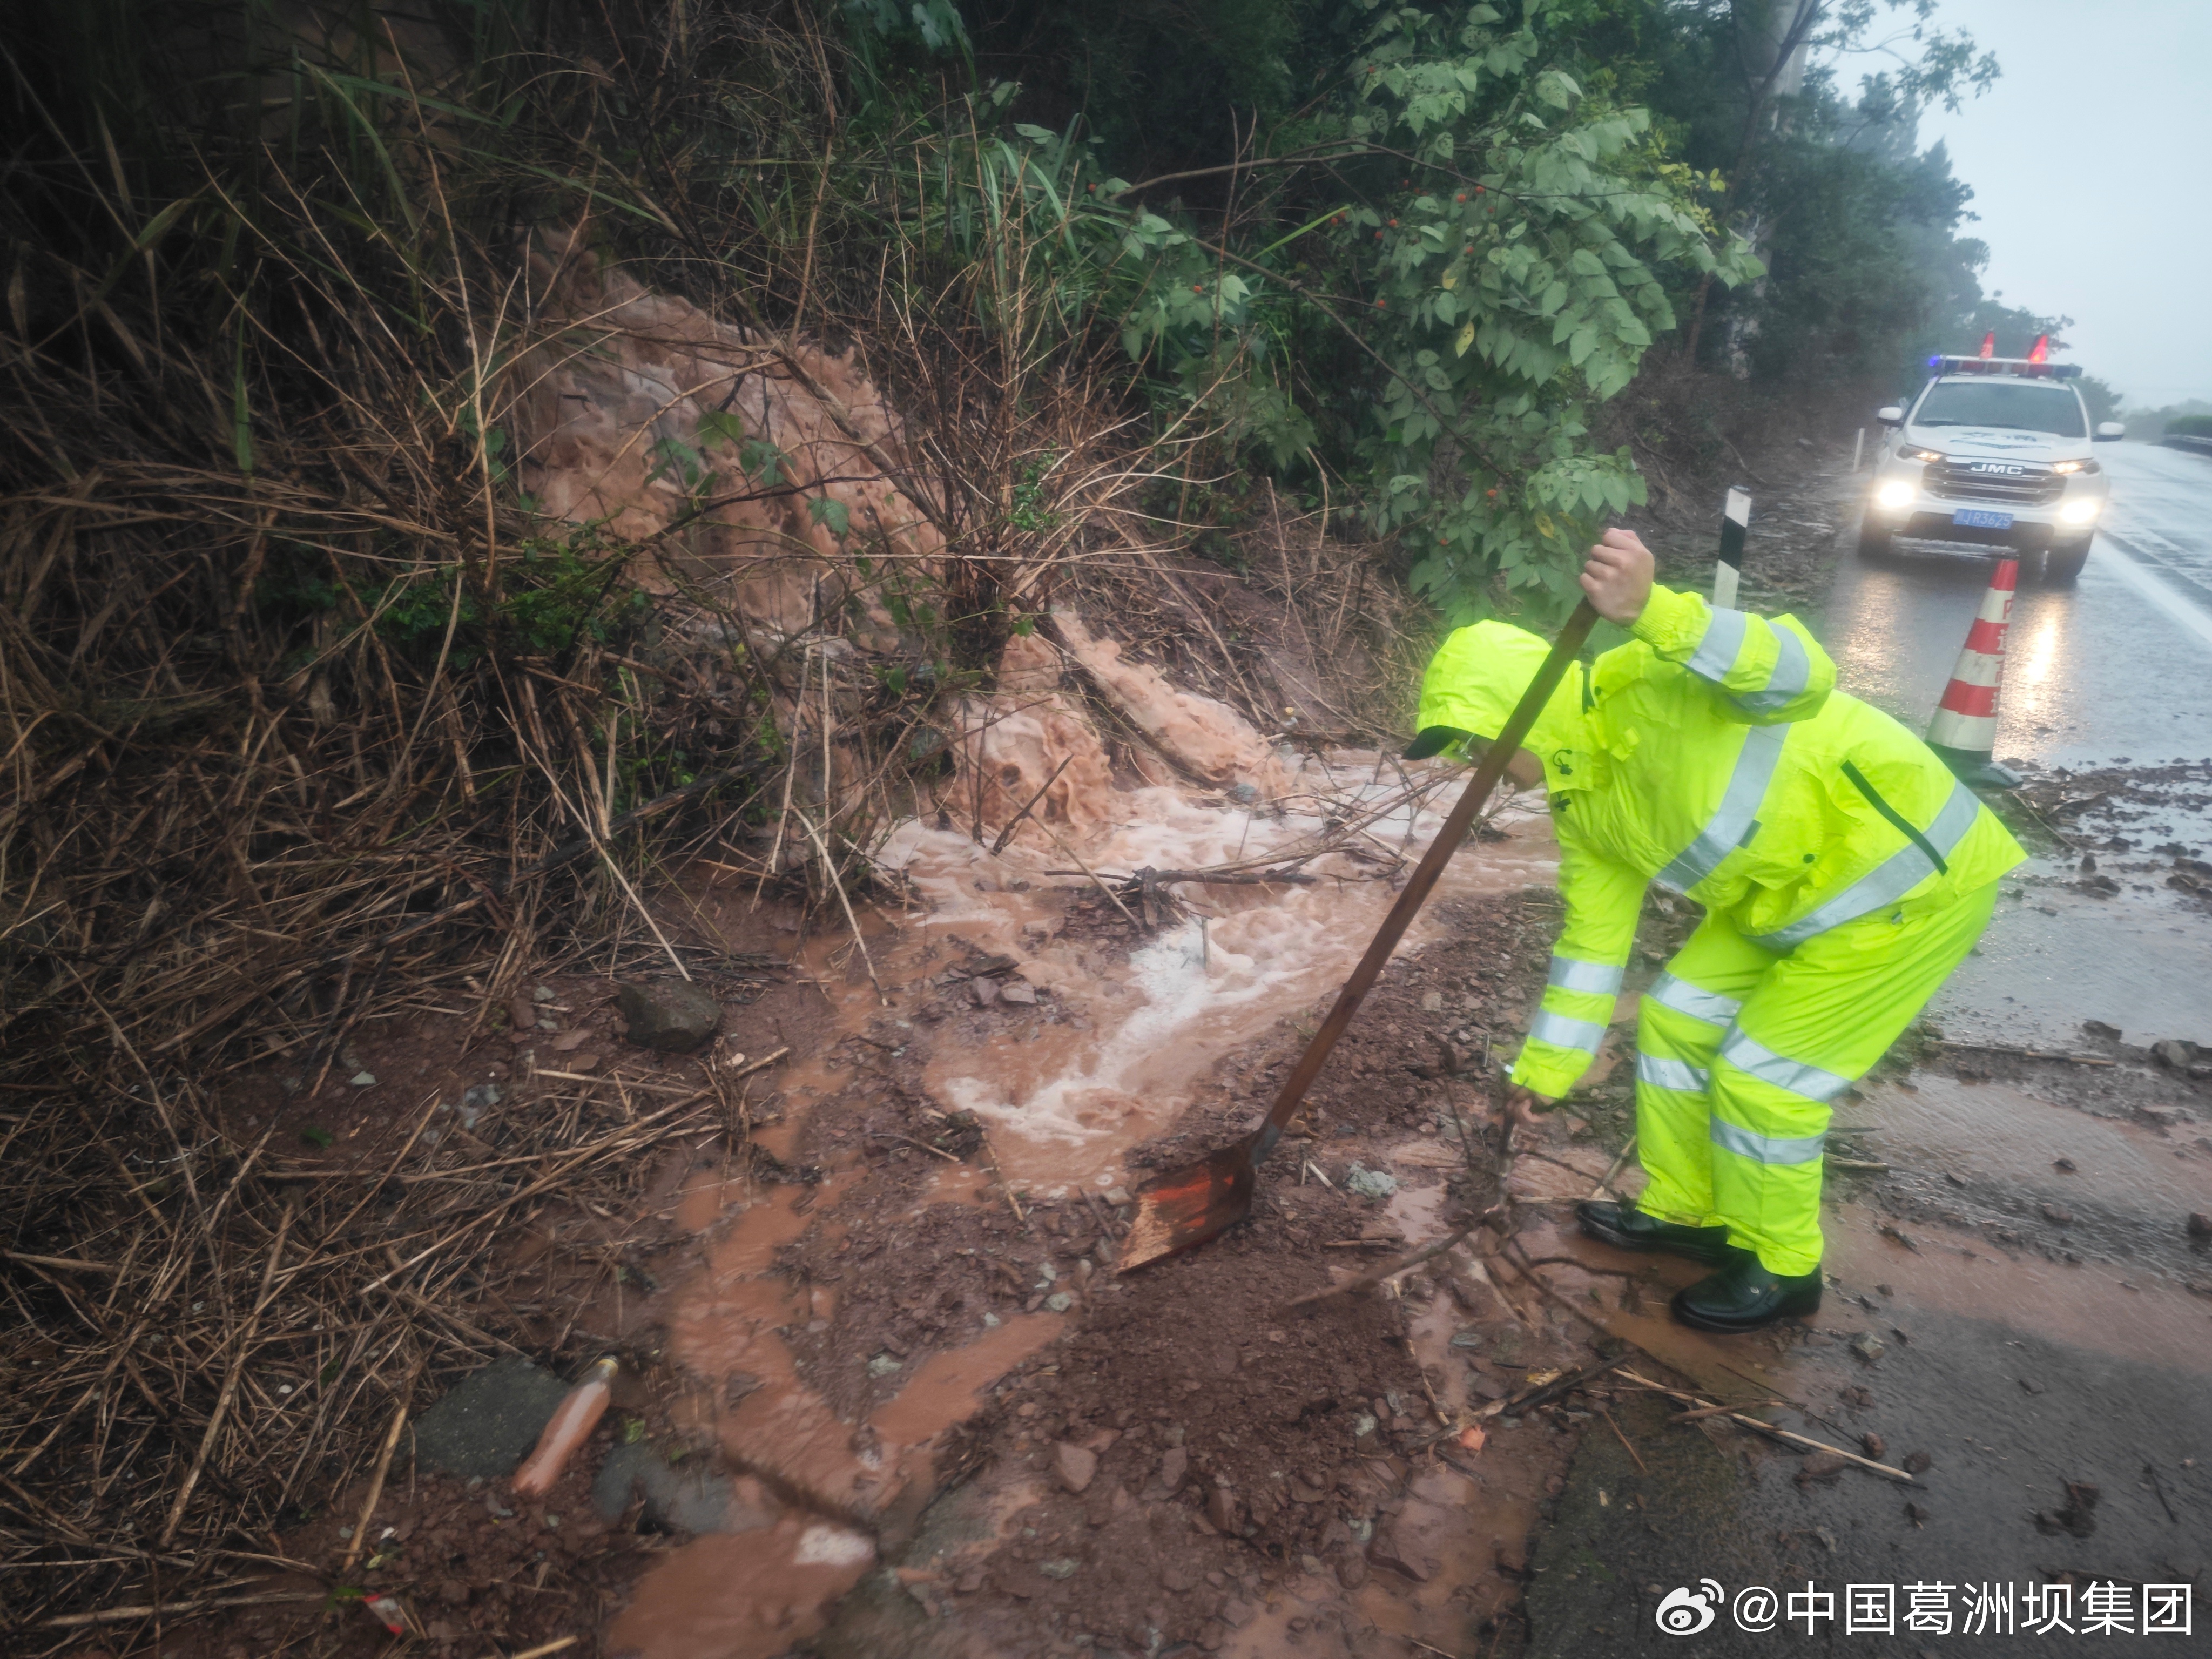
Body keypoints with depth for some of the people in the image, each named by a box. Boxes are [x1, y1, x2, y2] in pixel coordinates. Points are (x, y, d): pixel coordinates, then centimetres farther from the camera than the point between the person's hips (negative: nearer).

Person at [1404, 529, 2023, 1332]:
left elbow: (1799, 674, -44)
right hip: (1793, 893, 9)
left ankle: (1781, 1268, 22)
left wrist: (1655, 611, -60)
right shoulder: (1582, 804, 1)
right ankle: (1686, 1212, 32)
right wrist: (1550, 1065, 16)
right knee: (1675, 1020, 13)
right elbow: (1592, 936, 10)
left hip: (1910, 874, -9)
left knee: (1760, 1079, -3)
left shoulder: (1645, 685, -26)